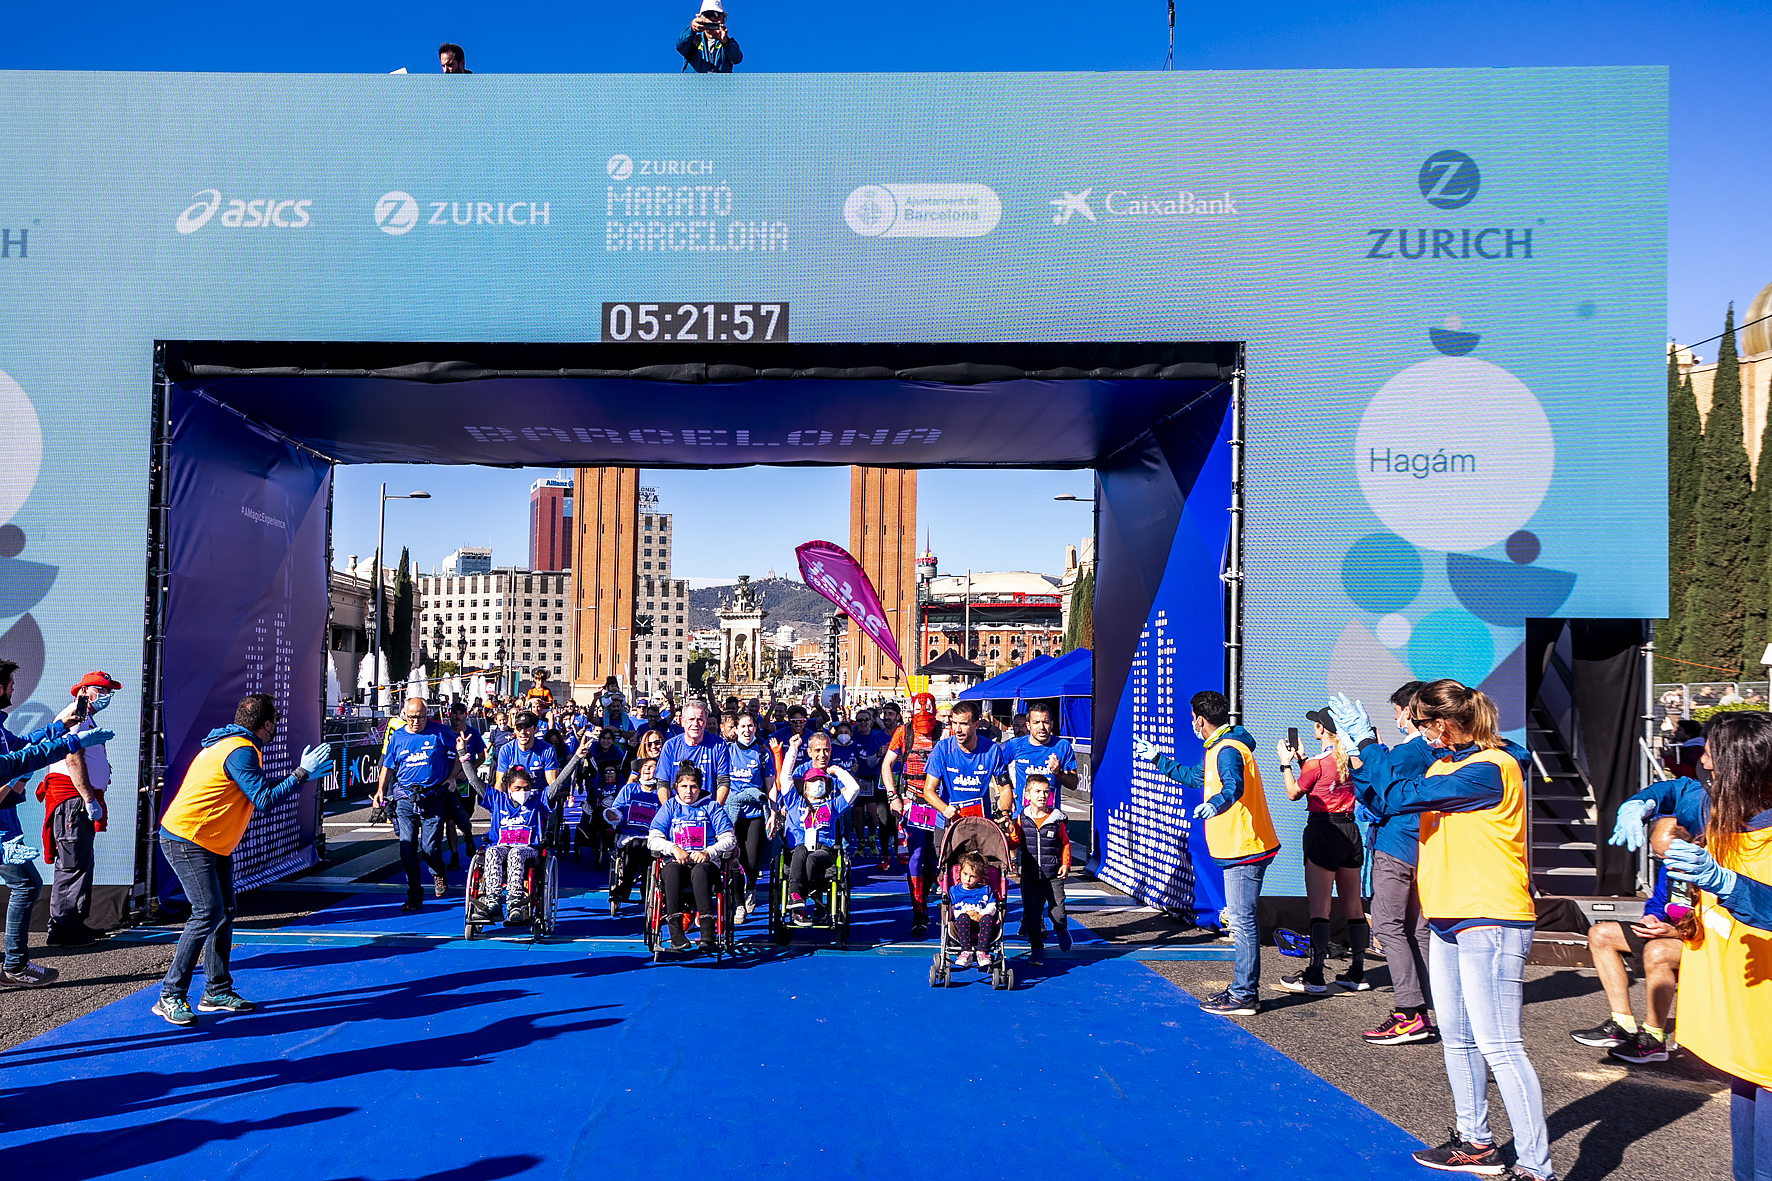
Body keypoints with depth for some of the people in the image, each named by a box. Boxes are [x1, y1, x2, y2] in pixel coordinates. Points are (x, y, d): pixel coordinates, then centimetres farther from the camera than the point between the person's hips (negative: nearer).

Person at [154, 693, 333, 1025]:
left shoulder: (237, 746, 12)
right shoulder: (240, 751, -20)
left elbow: (259, 788, 21)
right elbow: (264, 799, -23)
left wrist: (302, 773, 18)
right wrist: (302, 773, -19)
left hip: (213, 844, 11)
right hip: (187, 840, -11)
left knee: (224, 913, 11)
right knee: (208, 913, -15)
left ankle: (217, 991, 18)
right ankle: (170, 996, -7)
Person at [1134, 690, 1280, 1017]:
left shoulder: (1227, 750, -17)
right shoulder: (1218, 748, 17)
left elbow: (1233, 785, -37)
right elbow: (1194, 776, 34)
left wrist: (1217, 803, -57)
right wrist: (1158, 759, 39)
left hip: (1244, 849, -11)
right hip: (1239, 849, 11)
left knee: (1242, 921, -7)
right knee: (1240, 920, 16)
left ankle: (1244, 997, -2)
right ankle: (1242, 989, 25)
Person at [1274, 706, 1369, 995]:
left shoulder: (1316, 763, -14)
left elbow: (1293, 793, 1)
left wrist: (1286, 763, 11)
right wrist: (1301, 759, 23)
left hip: (1323, 831, -7)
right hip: (1350, 830, 7)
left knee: (1319, 907, -4)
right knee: (1353, 905, 11)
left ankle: (1315, 977, -2)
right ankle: (1358, 973, 17)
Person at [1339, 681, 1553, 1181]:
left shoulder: (1488, 768, -17)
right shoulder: (1444, 762, 13)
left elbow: (1401, 795, -22)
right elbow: (1387, 799, 18)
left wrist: (1366, 740, -13)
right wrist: (1360, 757, 7)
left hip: (1489, 921, -10)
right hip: (1448, 920, 10)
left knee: (1499, 1046, -9)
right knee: (1457, 1040, 16)